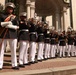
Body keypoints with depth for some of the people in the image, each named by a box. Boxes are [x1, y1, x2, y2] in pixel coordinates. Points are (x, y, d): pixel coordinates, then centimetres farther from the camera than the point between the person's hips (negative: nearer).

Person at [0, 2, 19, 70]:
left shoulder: (14, 17, 11)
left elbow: (17, 26, 1)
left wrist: (10, 26, -13)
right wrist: (7, 23, -14)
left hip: (13, 35, 2)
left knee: (14, 50, 5)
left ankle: (14, 65, 14)